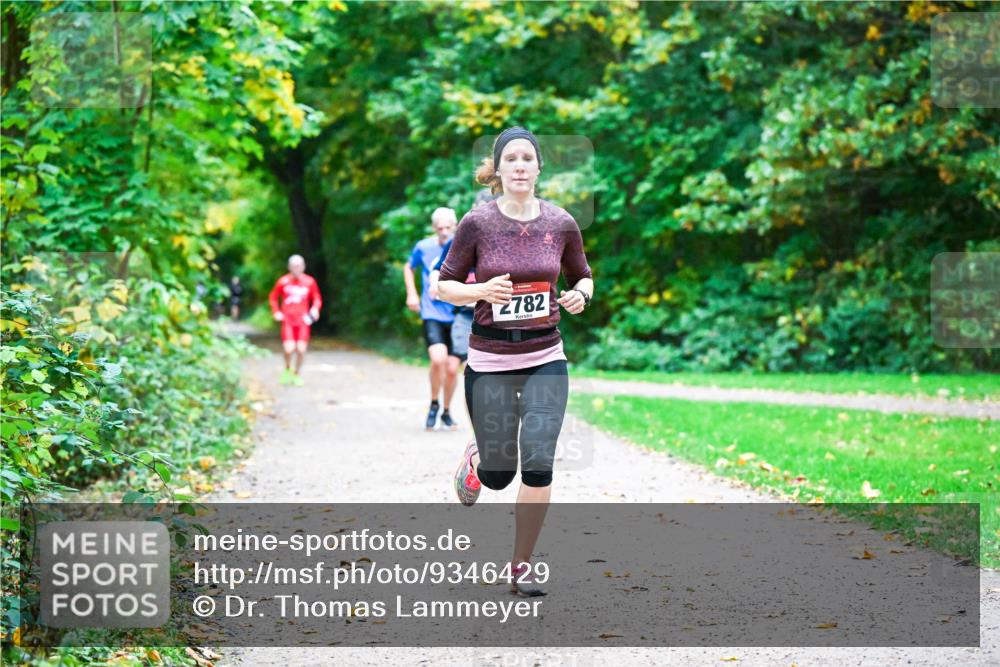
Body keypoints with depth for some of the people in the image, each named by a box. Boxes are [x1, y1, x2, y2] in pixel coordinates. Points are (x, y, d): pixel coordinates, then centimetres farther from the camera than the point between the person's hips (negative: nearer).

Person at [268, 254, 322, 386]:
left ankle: (297, 374, 18)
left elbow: (317, 298, 12)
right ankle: (288, 369, 18)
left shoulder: (309, 282, 1)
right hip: (287, 320, -1)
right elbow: (273, 297, 13)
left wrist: (315, 308, -7)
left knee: (301, 349, -5)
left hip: (302, 320, 1)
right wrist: (276, 312, 1)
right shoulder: (283, 282, 0)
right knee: (289, 349, -14)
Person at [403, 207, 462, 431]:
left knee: (452, 368, 0)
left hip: (457, 316, 1)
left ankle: (446, 412, 25)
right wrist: (411, 294, 10)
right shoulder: (423, 247, 1)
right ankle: (434, 404, 3)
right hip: (432, 314, -1)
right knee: (438, 359, -23)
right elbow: (408, 267, 21)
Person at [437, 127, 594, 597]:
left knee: (538, 464, -9)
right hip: (490, 360, -1)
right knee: (498, 476, 5)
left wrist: (580, 295, -8)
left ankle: (521, 568, 8)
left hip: (545, 358, 1)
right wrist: (481, 291, -20)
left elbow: (582, 276, 14)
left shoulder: (561, 224, -1)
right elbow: (444, 286, -1)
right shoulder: (477, 223, -7)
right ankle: (475, 457, 44)